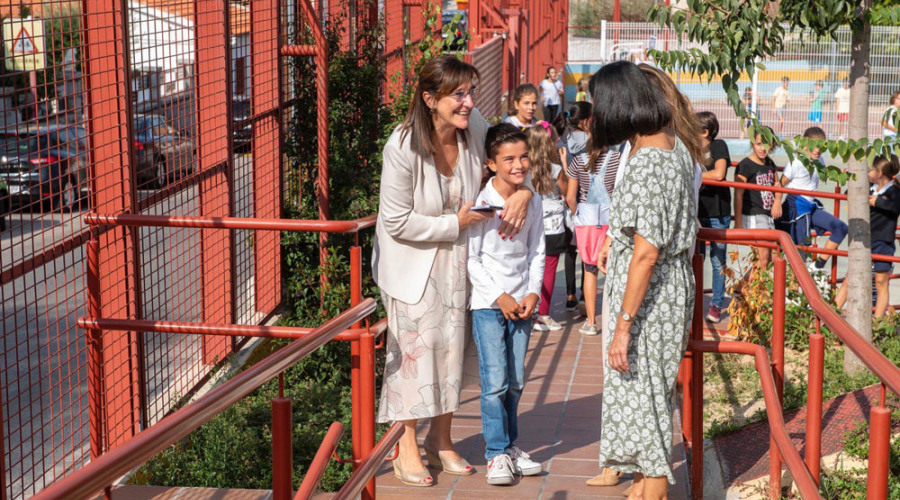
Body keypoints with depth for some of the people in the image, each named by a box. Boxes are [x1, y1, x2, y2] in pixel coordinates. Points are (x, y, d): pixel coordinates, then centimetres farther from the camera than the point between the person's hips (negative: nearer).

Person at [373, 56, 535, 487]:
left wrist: (523, 191, -14)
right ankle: (406, 448, 11)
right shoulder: (403, 147, -27)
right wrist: (456, 222, -21)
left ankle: (440, 439, 27)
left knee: (451, 343, 11)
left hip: (455, 256, 5)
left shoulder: (474, 126, -14)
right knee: (414, 345, -2)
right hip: (411, 259, -5)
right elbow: (397, 222, -22)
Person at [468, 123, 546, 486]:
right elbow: (471, 258, -10)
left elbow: (536, 252, 11)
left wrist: (533, 293, -1)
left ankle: (509, 445, 22)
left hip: (522, 302, 5)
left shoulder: (532, 201, 4)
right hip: (488, 303, -5)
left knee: (516, 381, 9)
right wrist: (499, 296, -12)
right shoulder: (481, 203, -11)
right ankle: (496, 453, 2)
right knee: (495, 381, -7)